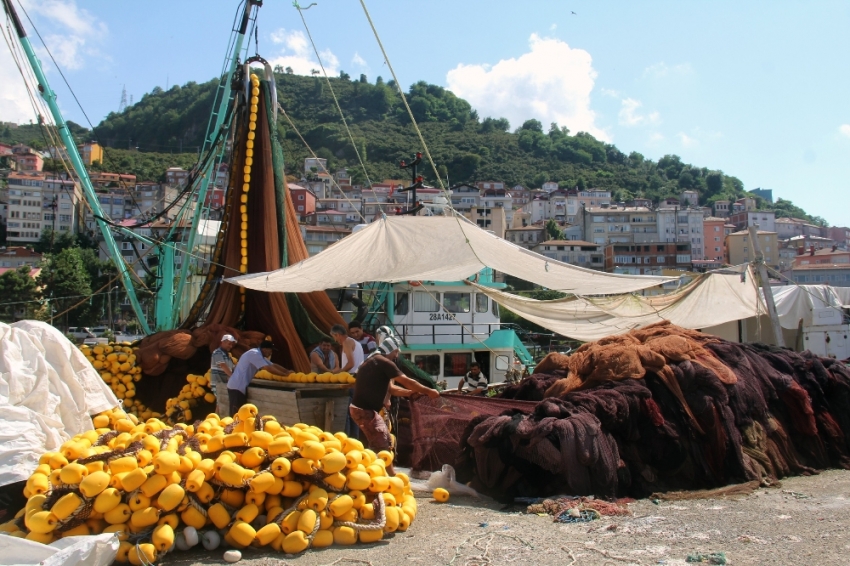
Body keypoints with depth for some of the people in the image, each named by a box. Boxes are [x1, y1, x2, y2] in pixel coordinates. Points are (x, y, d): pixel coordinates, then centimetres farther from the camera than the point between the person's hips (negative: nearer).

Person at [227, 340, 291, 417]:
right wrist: (285, 374, -14)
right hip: (237, 387, -10)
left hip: (240, 386, 10)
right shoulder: (255, 354, -16)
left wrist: (288, 371, 8)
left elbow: (273, 365, 18)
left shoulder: (258, 355, 16)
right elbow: (269, 368, -22)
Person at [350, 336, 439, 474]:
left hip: (365, 409, 10)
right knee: (382, 446, -6)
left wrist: (411, 393, 8)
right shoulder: (384, 362, -13)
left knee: (385, 442, 18)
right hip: (364, 410, -10)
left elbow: (390, 387, 18)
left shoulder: (374, 362, 18)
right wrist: (429, 391, -3)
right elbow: (407, 382, -12)